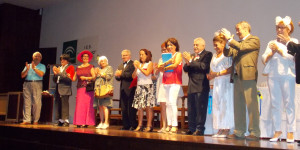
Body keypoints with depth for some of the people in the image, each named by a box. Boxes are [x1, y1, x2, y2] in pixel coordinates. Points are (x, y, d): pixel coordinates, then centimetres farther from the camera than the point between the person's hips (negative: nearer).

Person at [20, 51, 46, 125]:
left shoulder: (42, 66, 11)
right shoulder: (28, 65, 20)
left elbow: (41, 74, -8)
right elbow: (22, 75, 11)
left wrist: (34, 68, -9)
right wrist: (27, 69, -4)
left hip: (37, 84, -3)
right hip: (27, 84, 3)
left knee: (37, 103, -8)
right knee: (27, 102, -2)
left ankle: (35, 120, -1)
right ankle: (26, 120, -2)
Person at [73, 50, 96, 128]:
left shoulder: (90, 67, 6)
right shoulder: (78, 68, 17)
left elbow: (94, 77, -4)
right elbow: (74, 78, 14)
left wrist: (86, 78, -13)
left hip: (88, 88, -4)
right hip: (80, 88, 4)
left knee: (87, 104, -7)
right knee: (79, 105, 0)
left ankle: (86, 122, -4)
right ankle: (79, 122, 5)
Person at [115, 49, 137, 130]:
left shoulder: (133, 64, -4)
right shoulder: (120, 66, 22)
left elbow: (132, 75, -17)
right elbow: (117, 77, 14)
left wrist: (121, 74, -13)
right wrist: (118, 76, -8)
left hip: (130, 89, -7)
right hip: (123, 90, 7)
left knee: (131, 109, -5)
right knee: (124, 109, 8)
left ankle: (133, 125, 2)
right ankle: (126, 125, 15)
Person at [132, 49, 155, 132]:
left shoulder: (150, 63, 4)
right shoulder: (139, 64, 15)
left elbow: (147, 73, -12)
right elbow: (133, 76, 9)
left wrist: (139, 67, -7)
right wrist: (136, 68, -5)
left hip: (147, 86, -4)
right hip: (139, 86, 5)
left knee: (148, 106, -8)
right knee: (139, 107, 1)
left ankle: (149, 126, -5)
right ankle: (140, 126, 4)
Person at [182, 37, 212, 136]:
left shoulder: (207, 54, -3)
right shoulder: (192, 55, 19)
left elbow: (203, 66, -18)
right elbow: (185, 69, 13)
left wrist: (191, 61, -15)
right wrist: (187, 63, -7)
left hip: (201, 87, -7)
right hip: (191, 87, 7)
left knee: (200, 109, -5)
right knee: (191, 110, 10)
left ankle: (200, 129, 1)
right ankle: (191, 129, 17)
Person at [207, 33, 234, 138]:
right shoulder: (214, 55, 20)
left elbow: (231, 69, -15)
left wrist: (218, 74, -15)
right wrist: (210, 75, 2)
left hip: (226, 83, -8)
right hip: (217, 83, 8)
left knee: (225, 105, -7)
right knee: (217, 105, 4)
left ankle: (226, 130, -3)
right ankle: (220, 129, 8)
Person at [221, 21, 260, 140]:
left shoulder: (254, 40, 2)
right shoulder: (238, 43, 22)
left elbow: (241, 47, -13)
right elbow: (227, 53, 14)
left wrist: (229, 39, -5)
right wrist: (228, 42, 0)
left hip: (248, 76, -8)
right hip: (237, 77, 8)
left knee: (251, 105, -7)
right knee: (238, 105, 8)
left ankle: (255, 133, -2)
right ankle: (239, 132, 15)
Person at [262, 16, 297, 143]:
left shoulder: (293, 42, 7)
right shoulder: (272, 43, 18)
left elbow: (292, 57, -8)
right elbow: (264, 59, 9)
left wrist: (279, 50, -12)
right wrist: (272, 52, -8)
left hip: (287, 75, -3)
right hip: (273, 75, 4)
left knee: (289, 103, -4)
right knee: (275, 104, 3)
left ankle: (290, 132, 2)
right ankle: (277, 131, 10)